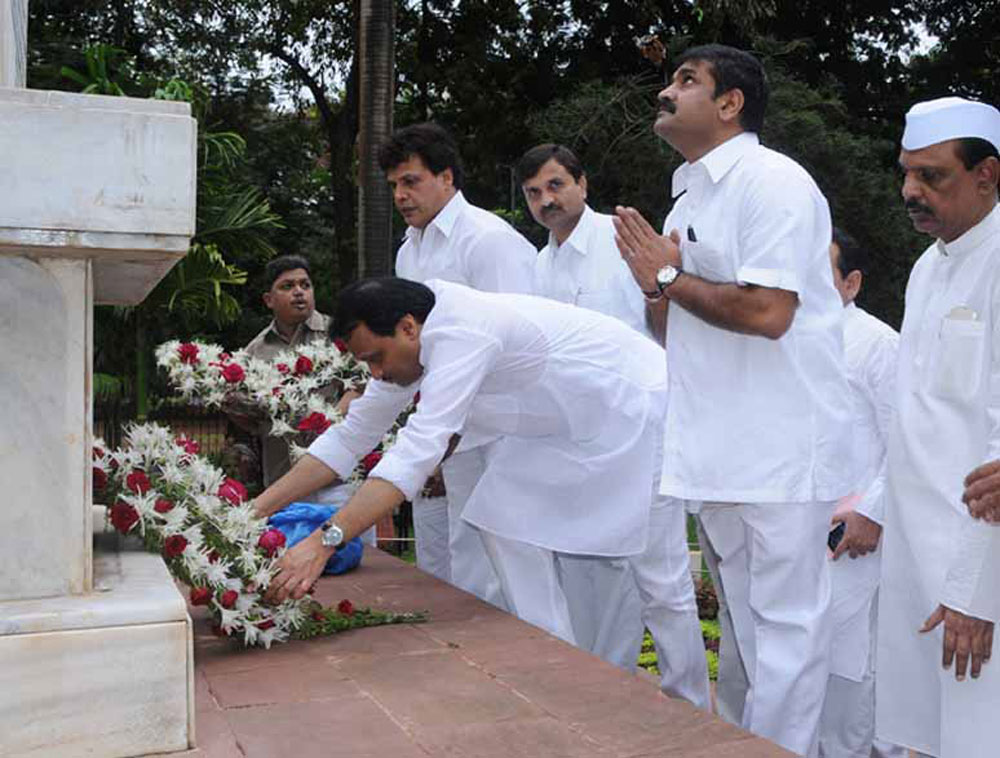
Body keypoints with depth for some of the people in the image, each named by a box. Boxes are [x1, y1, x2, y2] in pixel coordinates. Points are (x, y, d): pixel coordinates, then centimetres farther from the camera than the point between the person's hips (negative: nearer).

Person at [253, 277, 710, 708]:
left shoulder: (461, 334, -33)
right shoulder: (408, 341, -5)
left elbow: (417, 451, -42)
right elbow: (351, 435, -1)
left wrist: (324, 541, -47)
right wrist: (257, 509, -6)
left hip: (632, 405, -9)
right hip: (561, 425, 9)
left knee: (659, 577, -3)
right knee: (507, 524, -1)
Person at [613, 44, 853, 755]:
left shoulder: (774, 181, -12)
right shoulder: (689, 199, 15)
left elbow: (767, 312, -25)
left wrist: (669, 278, -12)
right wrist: (657, 286, -2)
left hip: (781, 448, -9)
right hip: (719, 449, 9)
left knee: (786, 623, 1)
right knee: (747, 618, 19)